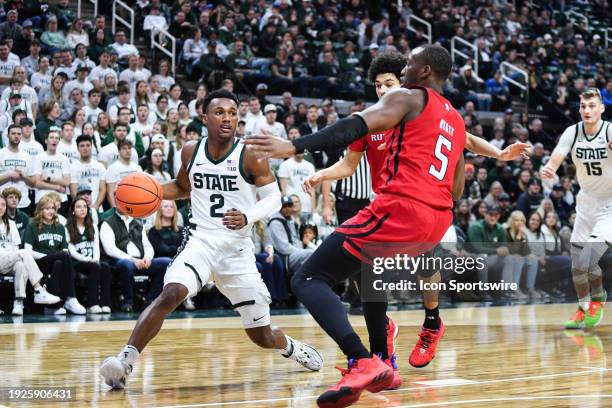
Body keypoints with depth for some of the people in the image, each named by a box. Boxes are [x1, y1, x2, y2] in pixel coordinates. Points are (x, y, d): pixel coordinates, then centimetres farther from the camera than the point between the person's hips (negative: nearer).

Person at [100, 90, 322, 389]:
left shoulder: (250, 157, -8)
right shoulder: (190, 152, 2)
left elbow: (273, 198, -3)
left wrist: (248, 217, -22)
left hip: (237, 250, -1)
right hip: (201, 242, 1)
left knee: (262, 337, 8)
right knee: (170, 294, -31)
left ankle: (290, 346, 43)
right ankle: (125, 360, -31)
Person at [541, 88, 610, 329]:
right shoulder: (572, 133, -6)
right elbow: (554, 161, -10)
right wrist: (547, 171, -33)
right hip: (586, 203, 5)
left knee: (588, 261, -17)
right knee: (577, 266, 6)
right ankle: (584, 310, 28)